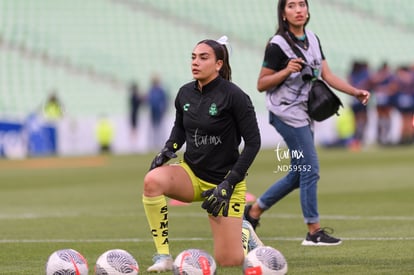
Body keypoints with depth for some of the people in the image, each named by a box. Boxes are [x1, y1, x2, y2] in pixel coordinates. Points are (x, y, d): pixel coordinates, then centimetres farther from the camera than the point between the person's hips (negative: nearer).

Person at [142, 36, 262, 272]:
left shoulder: (233, 96, -17)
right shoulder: (185, 93, -1)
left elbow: (253, 142, -14)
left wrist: (229, 184, -18)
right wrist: (168, 150, -2)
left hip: (223, 180, -4)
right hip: (192, 174, 4)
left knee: (228, 261, -7)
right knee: (152, 180, -31)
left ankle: (245, 235, 32)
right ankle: (163, 257, -20)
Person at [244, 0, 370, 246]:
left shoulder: (312, 39, 10)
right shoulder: (278, 44, -12)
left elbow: (327, 75, 10)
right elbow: (262, 84, -10)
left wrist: (355, 92, -1)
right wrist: (287, 71, -24)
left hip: (305, 114, 8)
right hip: (287, 113, -8)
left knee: (298, 175, 12)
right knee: (310, 170, -11)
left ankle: (254, 211, 25)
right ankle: (314, 231, -5)